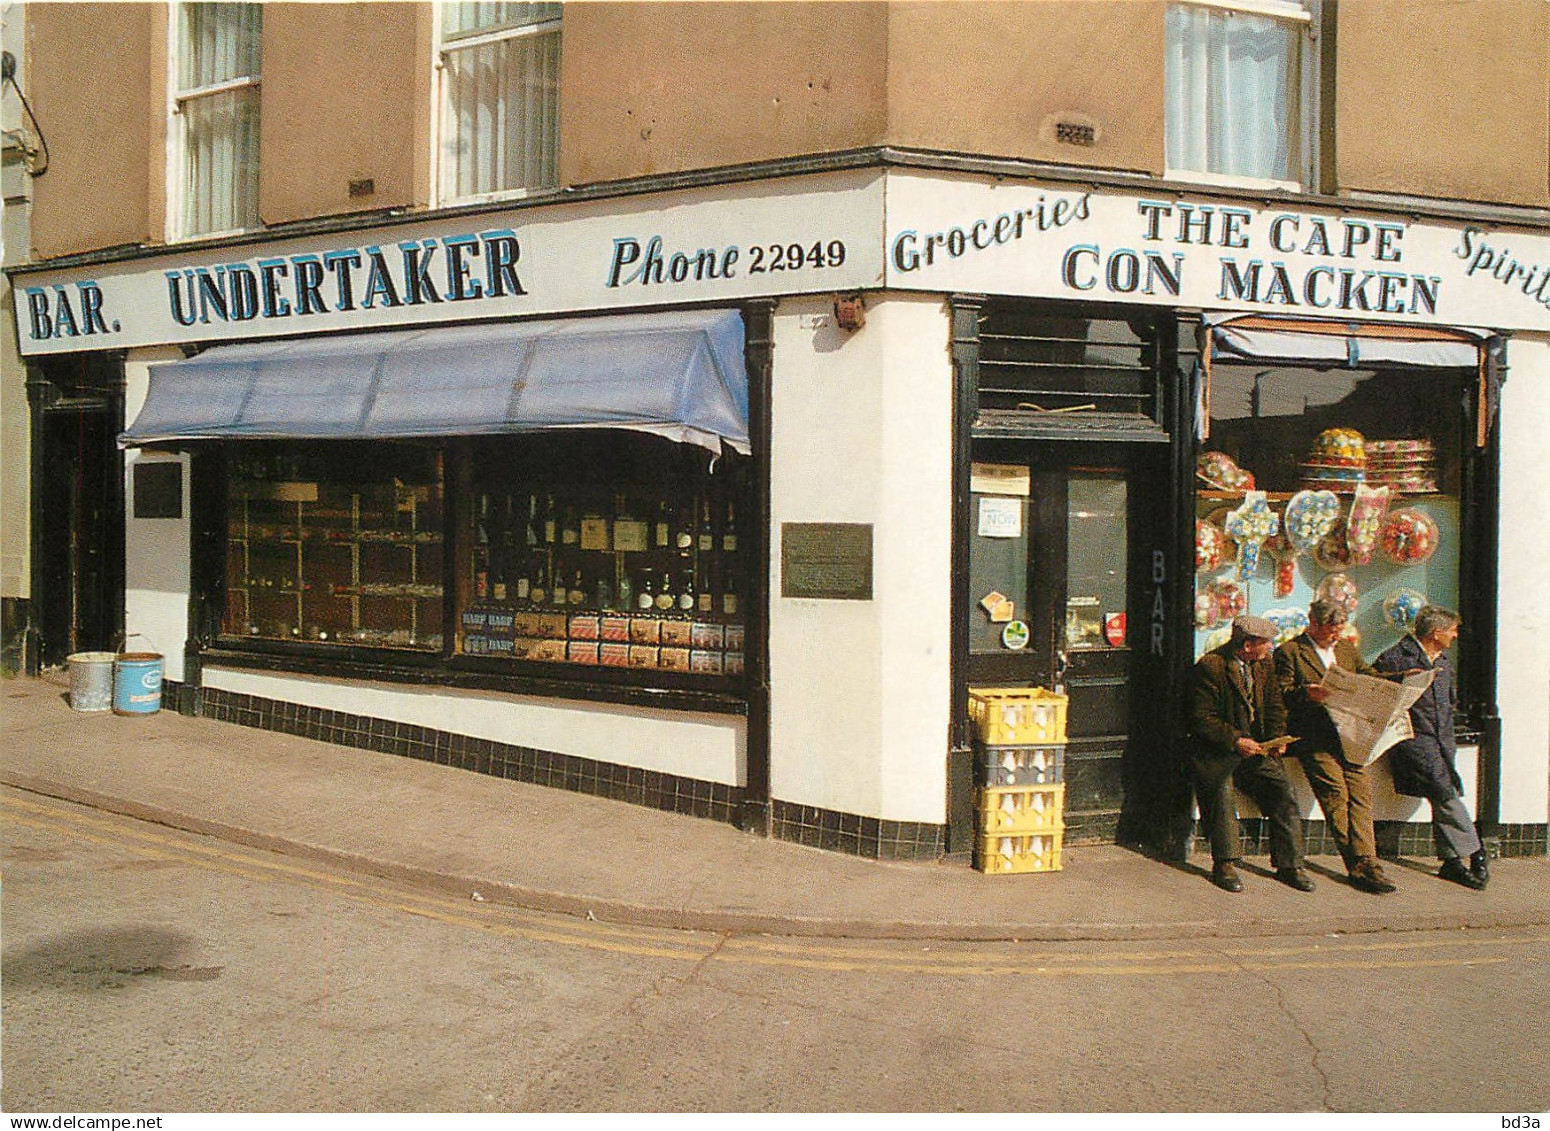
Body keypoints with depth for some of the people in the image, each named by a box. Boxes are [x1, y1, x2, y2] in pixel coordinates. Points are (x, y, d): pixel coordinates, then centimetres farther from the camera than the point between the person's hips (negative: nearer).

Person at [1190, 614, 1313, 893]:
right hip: (1216, 750, -5)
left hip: (1256, 746, 5)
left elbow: (1275, 706, 15)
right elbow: (1202, 718, -12)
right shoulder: (1210, 666, -11)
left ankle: (1289, 865, -8)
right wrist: (1235, 740, -21)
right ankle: (1225, 864, -21)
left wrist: (1277, 738, -3)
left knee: (1282, 789, -16)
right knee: (1220, 788, -30)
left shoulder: (1264, 664, 9)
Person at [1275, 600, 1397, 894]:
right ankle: (1361, 864, -9)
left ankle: (1364, 863, -11)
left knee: (1361, 792, -9)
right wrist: (1306, 693, -23)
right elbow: (1281, 694, -4)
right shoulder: (1289, 652, 4)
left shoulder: (1347, 650, 23)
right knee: (1335, 793, -13)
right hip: (1314, 737, -5)